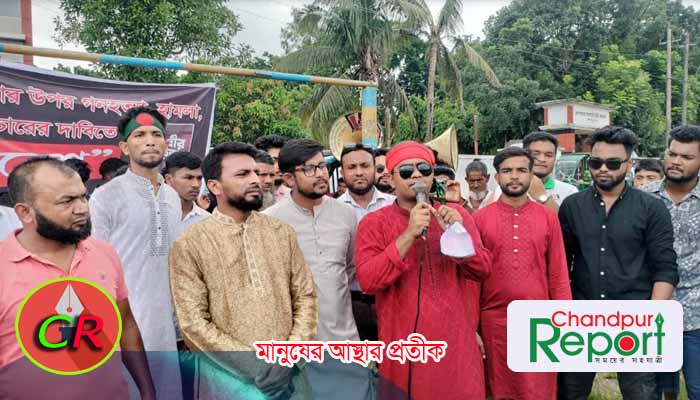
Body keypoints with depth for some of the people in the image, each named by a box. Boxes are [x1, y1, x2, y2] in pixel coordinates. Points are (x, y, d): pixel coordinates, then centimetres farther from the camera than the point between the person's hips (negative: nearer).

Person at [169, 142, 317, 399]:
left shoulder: (282, 233, 4)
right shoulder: (189, 245, -7)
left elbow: (305, 297, 4)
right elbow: (194, 322, -10)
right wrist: (254, 364, -14)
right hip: (230, 376, -3)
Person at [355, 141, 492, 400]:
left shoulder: (456, 215, 4)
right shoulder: (374, 223, -4)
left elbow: (482, 271, 0)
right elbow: (367, 281, -15)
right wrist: (408, 235, -21)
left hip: (455, 344, 2)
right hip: (403, 348, -2)